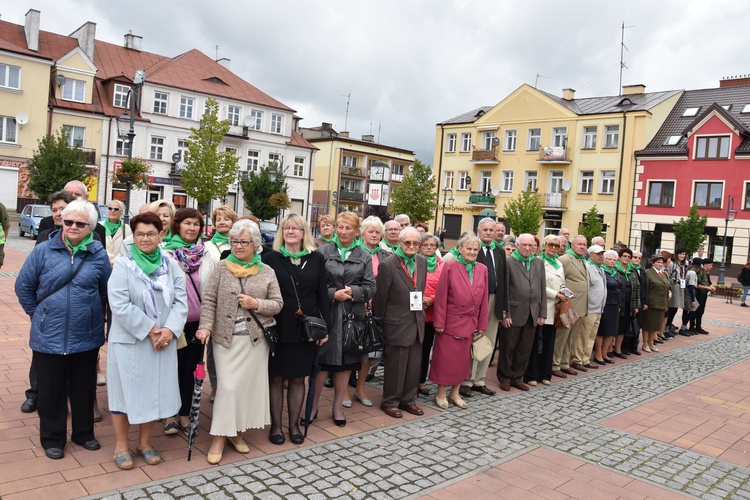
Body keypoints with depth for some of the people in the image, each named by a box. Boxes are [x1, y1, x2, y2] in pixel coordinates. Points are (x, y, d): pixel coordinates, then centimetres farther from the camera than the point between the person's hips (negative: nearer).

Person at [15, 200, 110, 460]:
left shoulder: (98, 255, -3)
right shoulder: (43, 251, -5)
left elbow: (105, 291, 7)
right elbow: (23, 286, 3)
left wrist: (88, 311, 8)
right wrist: (38, 314, 4)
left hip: (86, 337, 1)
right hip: (49, 337, 0)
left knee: (83, 388, 14)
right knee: (51, 390, 11)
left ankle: (84, 433, 32)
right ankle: (52, 438, 28)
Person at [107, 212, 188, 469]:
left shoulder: (171, 266, 4)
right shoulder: (123, 265, -8)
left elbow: (180, 301, 1)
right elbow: (120, 305, -16)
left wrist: (170, 330, -13)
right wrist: (149, 330, -16)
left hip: (163, 342, 4)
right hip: (129, 341, -3)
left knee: (155, 390, 11)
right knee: (126, 390, 7)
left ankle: (144, 441, 29)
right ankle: (121, 445, 24)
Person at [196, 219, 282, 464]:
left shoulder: (267, 272, 4)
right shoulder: (222, 268, 2)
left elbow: (277, 304, 4)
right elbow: (209, 300, -1)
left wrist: (256, 304, -12)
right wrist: (205, 326, -13)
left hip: (256, 338, 2)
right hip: (226, 337, -2)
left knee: (249, 385, 8)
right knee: (227, 386, -3)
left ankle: (236, 432, 25)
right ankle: (219, 436, 11)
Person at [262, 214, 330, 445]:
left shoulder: (316, 259, 4)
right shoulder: (270, 258, -1)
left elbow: (322, 295, 5)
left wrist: (325, 326, 1)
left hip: (306, 328, 2)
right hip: (279, 328, -1)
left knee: (298, 378, 11)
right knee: (276, 377, 7)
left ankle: (294, 424, 25)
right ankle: (275, 425, 22)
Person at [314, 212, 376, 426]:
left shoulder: (364, 257, 8)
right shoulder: (323, 251, 1)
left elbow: (370, 287, 4)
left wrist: (353, 292, -12)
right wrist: (333, 294, -14)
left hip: (352, 316, 2)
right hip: (326, 314, -2)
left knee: (345, 363, 9)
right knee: (321, 361, 3)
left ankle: (338, 406, 24)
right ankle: (313, 405, 20)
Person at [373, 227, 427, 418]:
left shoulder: (422, 262, 6)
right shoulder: (388, 264, -13)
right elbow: (380, 296, -8)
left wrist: (421, 308, 13)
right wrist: (380, 320, -4)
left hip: (417, 322, 6)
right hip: (397, 324, -6)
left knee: (414, 365, 14)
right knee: (396, 366, 5)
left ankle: (408, 399, 29)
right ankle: (390, 401, 21)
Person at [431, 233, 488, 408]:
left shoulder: (482, 269, 5)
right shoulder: (449, 266, -8)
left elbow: (484, 299, 7)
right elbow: (441, 297, -10)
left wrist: (482, 324, 6)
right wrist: (439, 322, -12)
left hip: (469, 323, 4)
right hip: (450, 321, -4)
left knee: (463, 359, 13)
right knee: (445, 358, 5)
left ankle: (455, 393, 27)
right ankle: (441, 394, 20)